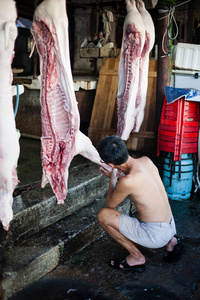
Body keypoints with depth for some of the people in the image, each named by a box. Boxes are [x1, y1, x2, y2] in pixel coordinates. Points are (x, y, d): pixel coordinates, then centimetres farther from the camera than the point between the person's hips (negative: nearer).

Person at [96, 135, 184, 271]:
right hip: (170, 226, 9)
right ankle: (170, 242, 17)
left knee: (103, 215, -7)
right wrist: (113, 176, 25)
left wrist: (112, 180, 8)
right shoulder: (146, 160, -3)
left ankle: (136, 257, 3)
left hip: (156, 235, -8)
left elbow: (111, 204, -6)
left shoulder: (128, 181, -27)